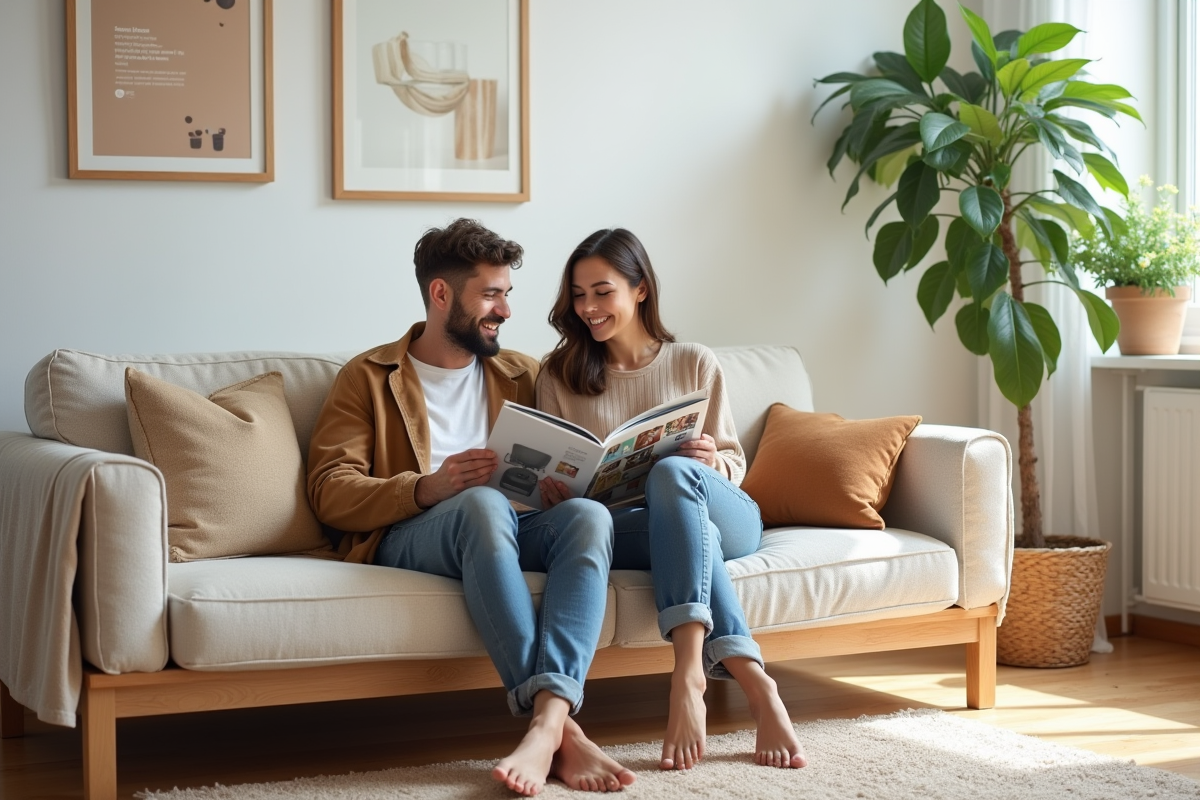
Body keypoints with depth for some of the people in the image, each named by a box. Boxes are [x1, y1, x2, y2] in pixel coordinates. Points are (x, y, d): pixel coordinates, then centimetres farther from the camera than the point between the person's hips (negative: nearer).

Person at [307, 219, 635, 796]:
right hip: (408, 537, -3)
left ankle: (547, 725, -48)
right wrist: (427, 489, -20)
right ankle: (565, 731, -45)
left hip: (513, 531, 4)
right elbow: (330, 492, -2)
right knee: (483, 504, -38)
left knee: (589, 515, -31)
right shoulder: (369, 378, 10)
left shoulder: (519, 375, 23)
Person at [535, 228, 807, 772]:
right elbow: (547, 474, 12)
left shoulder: (695, 364, 13)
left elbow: (734, 464, 12)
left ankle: (689, 672, -50)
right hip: (622, 525, 0)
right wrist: (549, 490, -14)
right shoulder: (560, 374, 13)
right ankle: (754, 683, -46)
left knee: (672, 472, -37)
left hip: (726, 516, 0)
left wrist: (713, 462, -13)